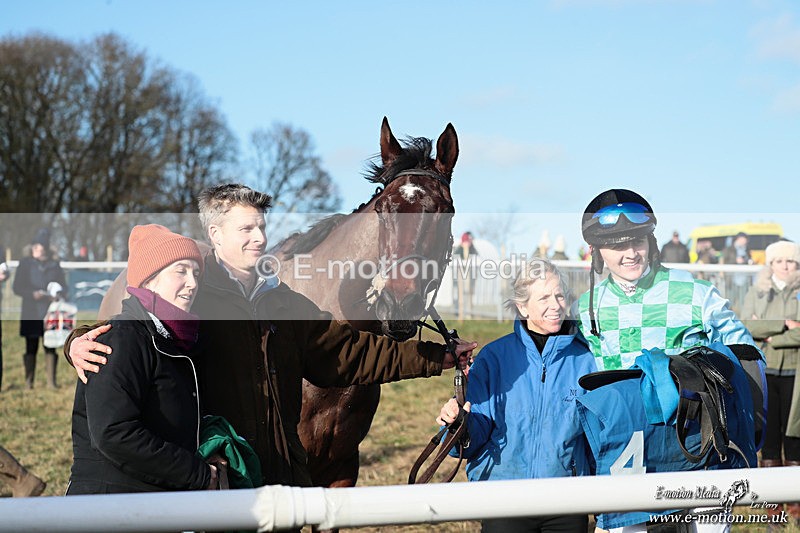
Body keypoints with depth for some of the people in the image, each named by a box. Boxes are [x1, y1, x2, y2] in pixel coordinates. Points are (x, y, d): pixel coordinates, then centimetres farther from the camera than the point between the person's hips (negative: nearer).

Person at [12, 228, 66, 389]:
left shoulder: (54, 264, 10)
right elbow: (17, 287, 1)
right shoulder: (25, 263, 5)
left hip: (50, 312, 1)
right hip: (31, 313, -1)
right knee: (31, 348, 1)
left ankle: (51, 381, 3)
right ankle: (28, 382, 6)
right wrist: (32, 294, -15)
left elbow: (63, 286, 14)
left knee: (50, 346, 0)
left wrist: (58, 295, -8)